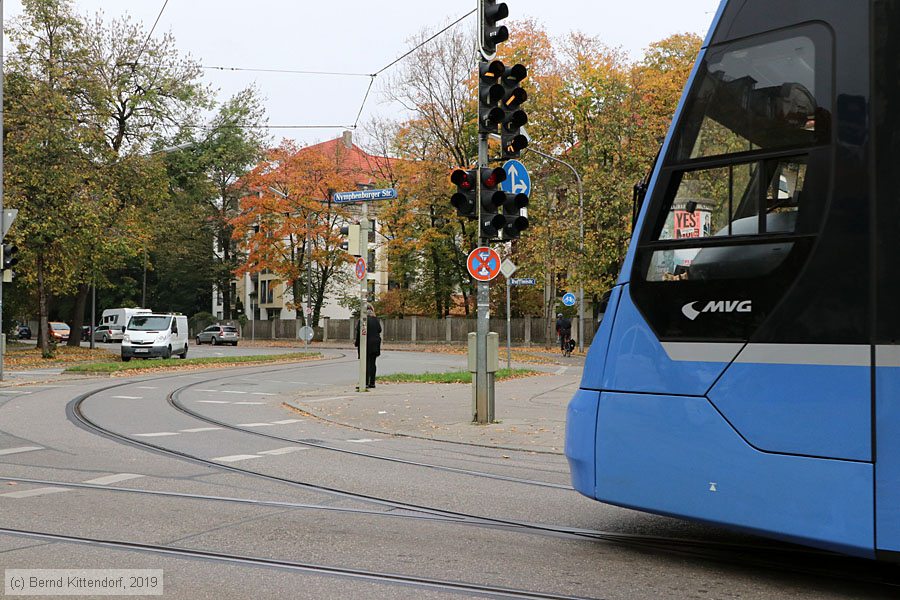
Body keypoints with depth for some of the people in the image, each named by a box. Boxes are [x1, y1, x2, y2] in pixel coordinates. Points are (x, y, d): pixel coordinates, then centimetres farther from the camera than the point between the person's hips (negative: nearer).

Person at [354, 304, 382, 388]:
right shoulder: (376, 320, 4)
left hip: (366, 344, -5)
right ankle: (372, 383, 11)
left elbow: (359, 332, -11)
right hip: (375, 344, 5)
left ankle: (366, 383, -5)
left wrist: (357, 343, -3)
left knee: (366, 363, -2)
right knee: (372, 363, 10)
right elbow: (379, 330, 9)